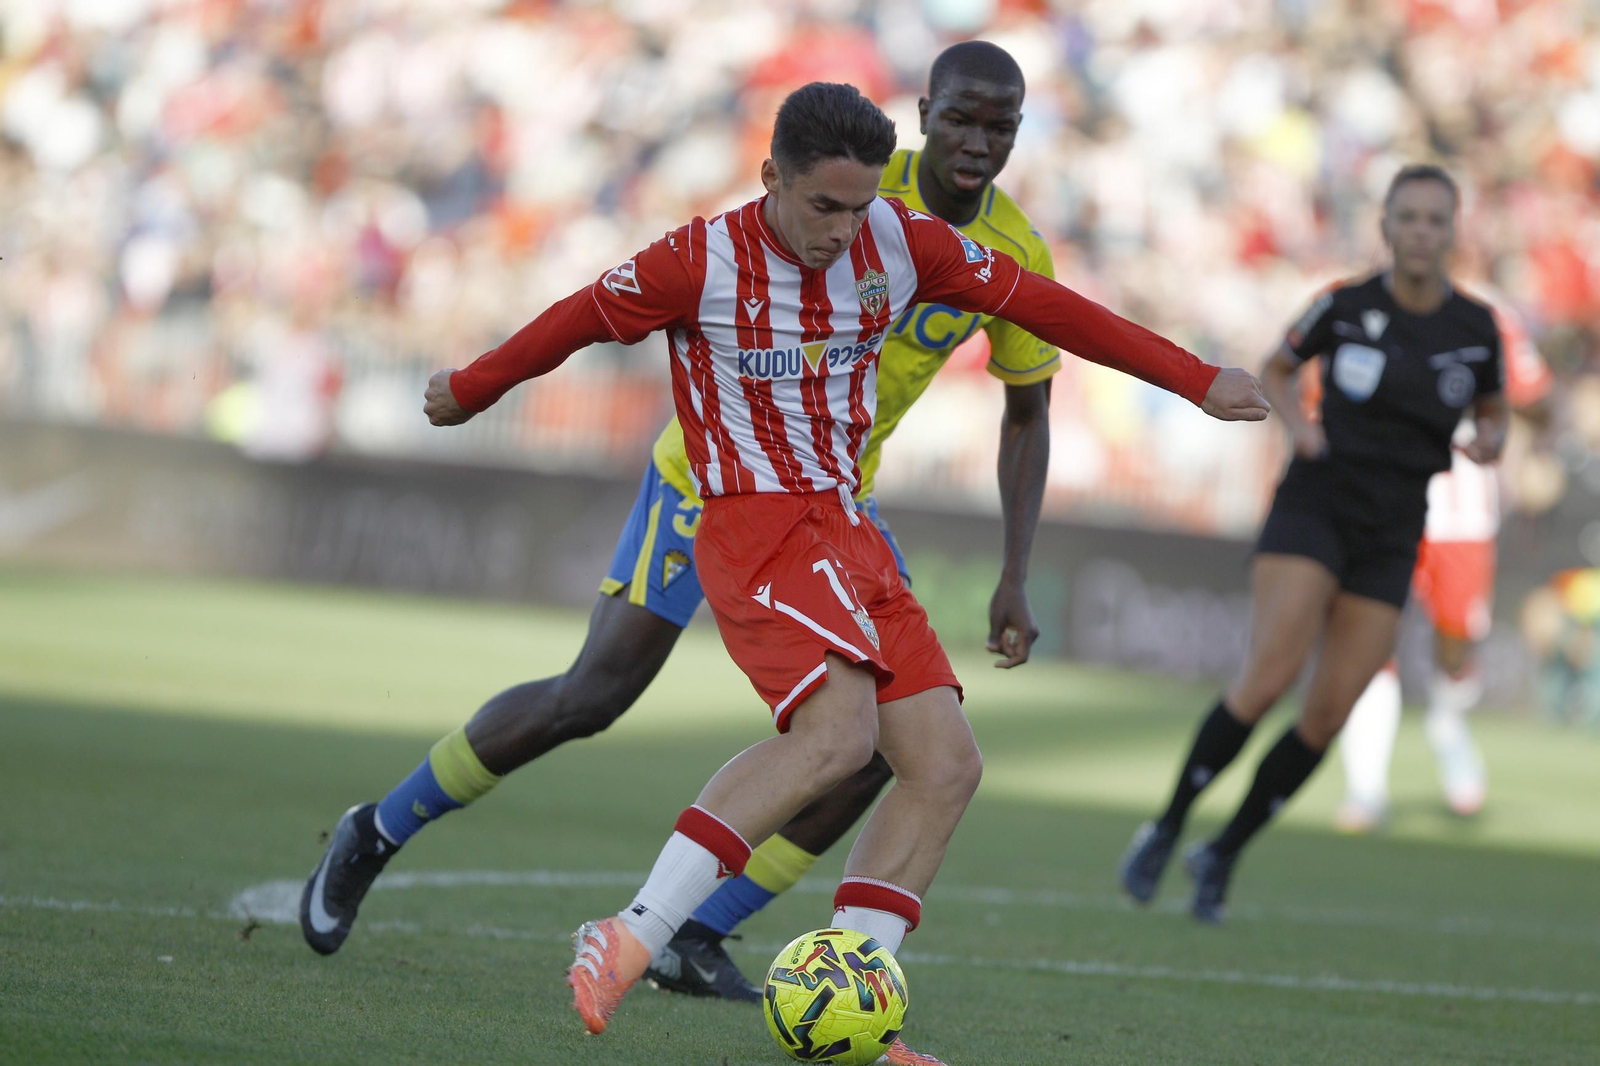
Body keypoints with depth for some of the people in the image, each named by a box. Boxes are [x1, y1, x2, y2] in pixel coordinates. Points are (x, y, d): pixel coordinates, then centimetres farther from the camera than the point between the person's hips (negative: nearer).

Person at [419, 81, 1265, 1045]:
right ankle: (632, 938, -28)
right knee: (839, 731, -30)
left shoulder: (899, 243, 3)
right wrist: (469, 392, 19)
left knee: (946, 765, -4)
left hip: (846, 530, 7)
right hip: (755, 524, -7)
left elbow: (1040, 304, 11)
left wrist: (1196, 381, 14)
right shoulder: (704, 263, -11)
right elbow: (575, 321, 4)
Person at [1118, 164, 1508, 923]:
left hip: (1392, 533, 3)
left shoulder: (1475, 329, 1)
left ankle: (1223, 855, 14)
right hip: (1315, 509, -3)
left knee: (1329, 713, -3)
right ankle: (1165, 832, -6)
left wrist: (1490, 441, -6)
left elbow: (1492, 411, 17)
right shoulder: (1346, 309, -4)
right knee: (1270, 676, -20)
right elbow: (1274, 371, 12)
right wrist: (1296, 423, -7)